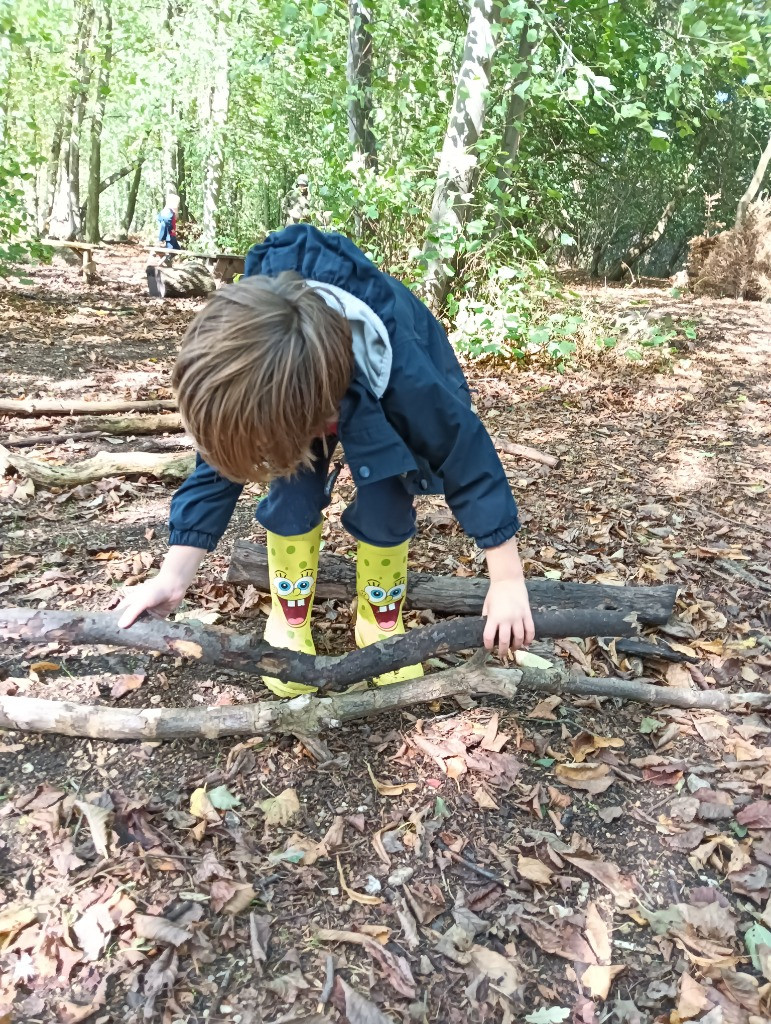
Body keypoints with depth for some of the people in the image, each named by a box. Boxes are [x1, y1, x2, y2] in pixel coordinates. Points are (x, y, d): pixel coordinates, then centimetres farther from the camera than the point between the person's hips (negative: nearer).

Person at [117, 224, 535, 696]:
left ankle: (382, 621, 7)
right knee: (291, 492, -16)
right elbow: (222, 455, -22)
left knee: (383, 502, -18)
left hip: (383, 396, -2)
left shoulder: (408, 377, -47)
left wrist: (508, 581, -30)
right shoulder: (248, 360, -37)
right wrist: (174, 575, -24)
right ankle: (289, 621, 5)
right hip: (305, 379, 2)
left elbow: (469, 458, -33)